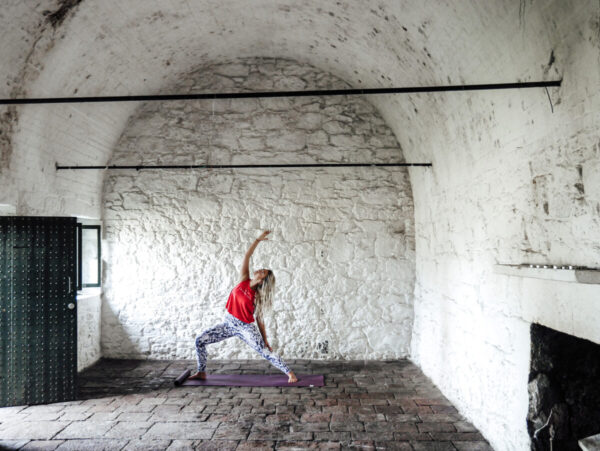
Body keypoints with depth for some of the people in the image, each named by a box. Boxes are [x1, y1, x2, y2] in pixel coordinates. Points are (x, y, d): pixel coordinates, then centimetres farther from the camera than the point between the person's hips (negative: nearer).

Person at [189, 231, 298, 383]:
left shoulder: (258, 297, -10)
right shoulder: (244, 280, -3)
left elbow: (259, 319, -4)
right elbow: (247, 256, -5)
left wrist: (265, 340, -3)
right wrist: (258, 240, -6)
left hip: (245, 327, -4)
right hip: (229, 323, 4)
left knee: (266, 352, -10)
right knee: (200, 340, -4)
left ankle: (289, 373, 5)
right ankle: (201, 372, 12)